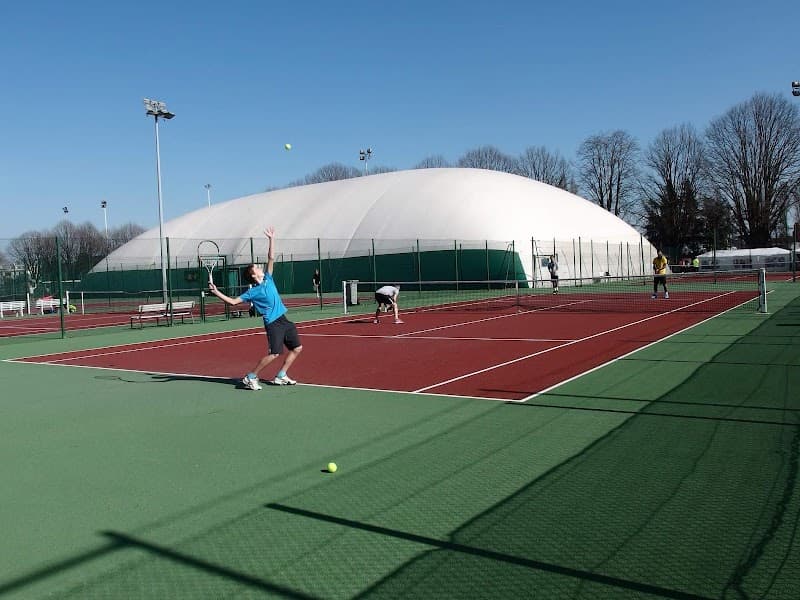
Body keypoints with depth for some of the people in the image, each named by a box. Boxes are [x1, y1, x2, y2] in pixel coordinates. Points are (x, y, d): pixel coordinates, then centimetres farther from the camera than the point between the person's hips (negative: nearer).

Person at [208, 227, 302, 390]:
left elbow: (271, 258, 11)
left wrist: (271, 239, 8)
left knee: (297, 348, 8)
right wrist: (216, 292, -16)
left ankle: (281, 377, 15)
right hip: (273, 323, -7)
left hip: (283, 320, 7)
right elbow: (233, 301, -6)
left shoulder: (268, 279, 11)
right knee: (274, 353, -15)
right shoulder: (252, 292, -5)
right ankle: (250, 378, -4)